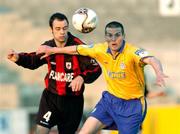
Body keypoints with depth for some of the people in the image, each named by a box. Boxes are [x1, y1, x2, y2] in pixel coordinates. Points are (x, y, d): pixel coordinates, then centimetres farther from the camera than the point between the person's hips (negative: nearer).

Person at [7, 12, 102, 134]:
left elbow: (96, 69, -17)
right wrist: (18, 58, -5)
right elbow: (33, 61, 14)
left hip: (73, 100, -2)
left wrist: (82, 77, -35)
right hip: (51, 96, 2)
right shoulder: (48, 46, -5)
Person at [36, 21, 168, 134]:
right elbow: (76, 49, 10)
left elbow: (151, 59, -43)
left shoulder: (132, 52, -24)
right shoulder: (101, 49, -6)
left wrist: (159, 73, -66)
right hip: (110, 99, 5)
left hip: (132, 105, -5)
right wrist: (52, 50, 22)